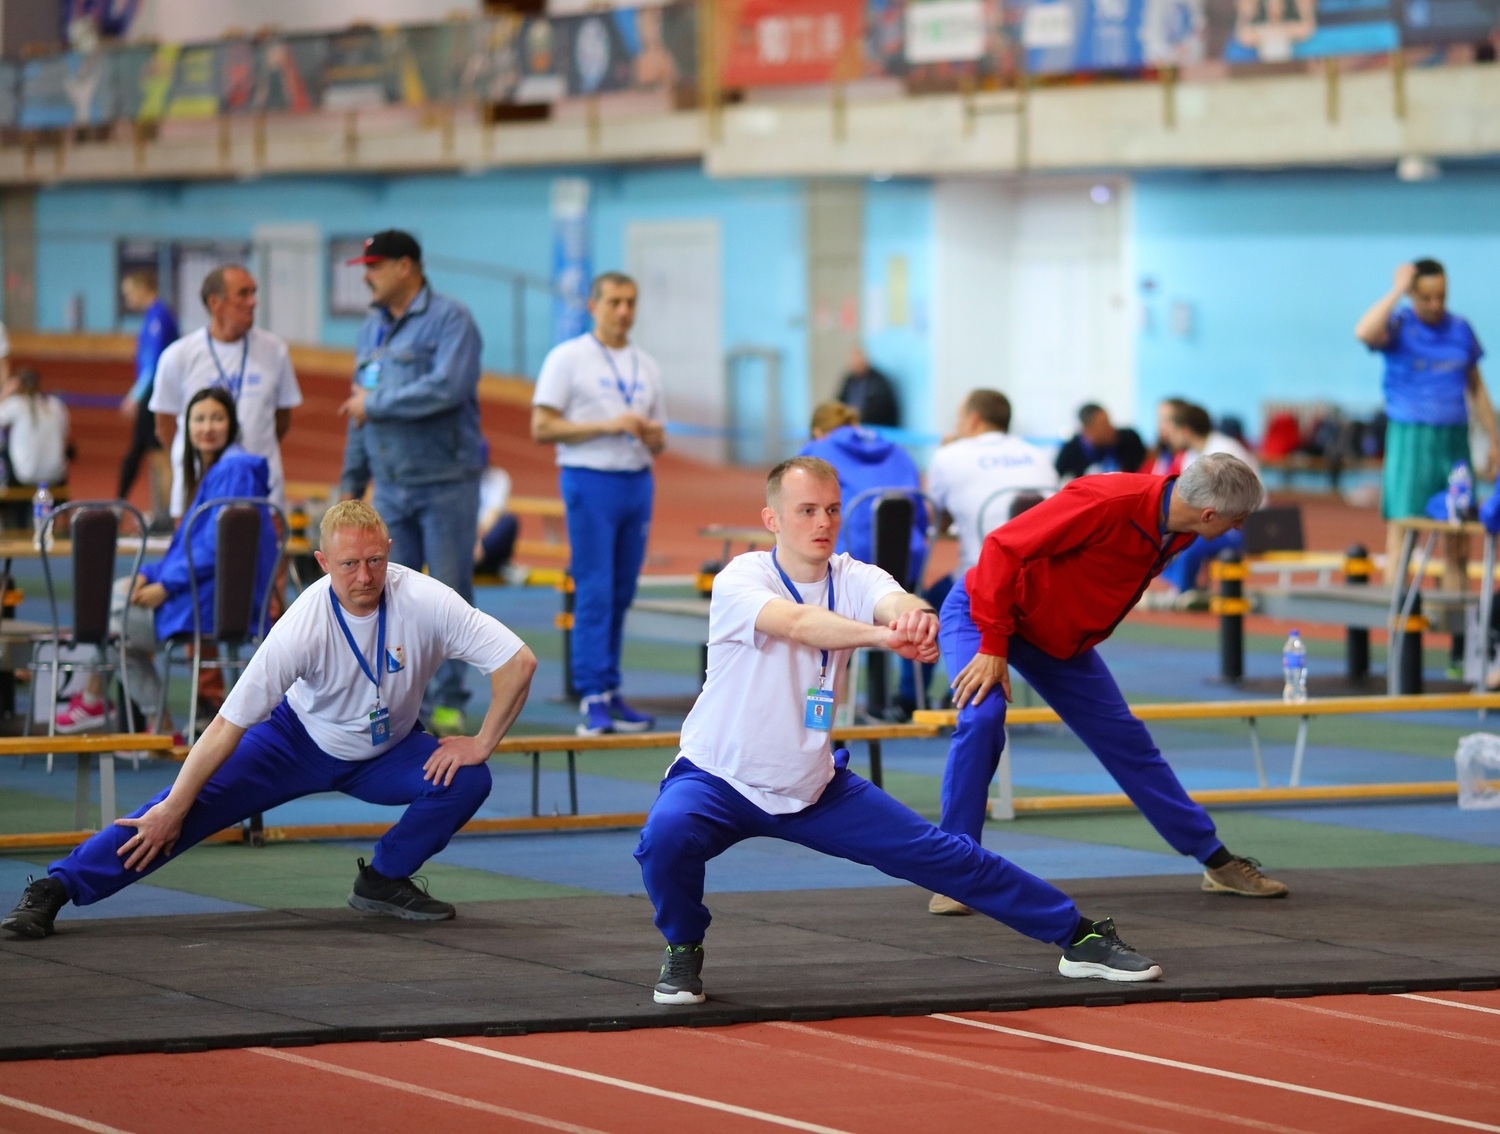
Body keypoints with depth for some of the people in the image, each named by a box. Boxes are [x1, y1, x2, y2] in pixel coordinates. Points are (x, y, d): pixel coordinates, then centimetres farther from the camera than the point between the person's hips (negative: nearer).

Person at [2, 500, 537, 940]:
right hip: (300, 739, -2)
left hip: (386, 752, 2)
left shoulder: (424, 602, -30)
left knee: (467, 781, -23)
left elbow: (519, 663, -23)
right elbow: (229, 724, -28)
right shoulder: (303, 625, -32)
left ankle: (383, 882, -1)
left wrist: (481, 743, -24)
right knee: (195, 804, -18)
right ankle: (54, 889, -18)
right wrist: (173, 810, -26)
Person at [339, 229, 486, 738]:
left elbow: (448, 388, -23)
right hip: (390, 486, 7)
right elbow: (359, 413, 21)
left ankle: (448, 702, 5)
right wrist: (351, 482, 19)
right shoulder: (372, 329, 15)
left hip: (445, 483, -7)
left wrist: (376, 402, -13)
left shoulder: (449, 319, -8)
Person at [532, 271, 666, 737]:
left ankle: (611, 693, 12)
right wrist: (607, 425, -16)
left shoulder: (647, 367, 15)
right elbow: (542, 428, -8)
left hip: (637, 484, 6)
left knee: (620, 595, 8)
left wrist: (653, 435, -6)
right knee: (594, 593, -10)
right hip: (591, 483, -6)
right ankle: (593, 698, -10)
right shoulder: (568, 358, -2)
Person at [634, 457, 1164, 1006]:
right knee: (666, 833, -36)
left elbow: (896, 602, -31)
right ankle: (683, 950, -6)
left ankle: (1077, 936, 22)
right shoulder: (741, 580, -21)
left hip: (815, 786, 5)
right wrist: (885, 636, -60)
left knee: (944, 855, 4)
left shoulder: (853, 578, -7)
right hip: (718, 779, -4)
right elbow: (797, 622, -43)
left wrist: (916, 615, -57)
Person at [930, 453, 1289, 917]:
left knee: (1125, 740, 10)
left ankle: (1217, 863, 19)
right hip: (981, 613, -7)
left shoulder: (1178, 531, -9)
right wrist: (992, 646, -32)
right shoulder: (1107, 502, -36)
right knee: (982, 717, -30)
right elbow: (1004, 546, -34)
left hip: (1059, 639, 7)